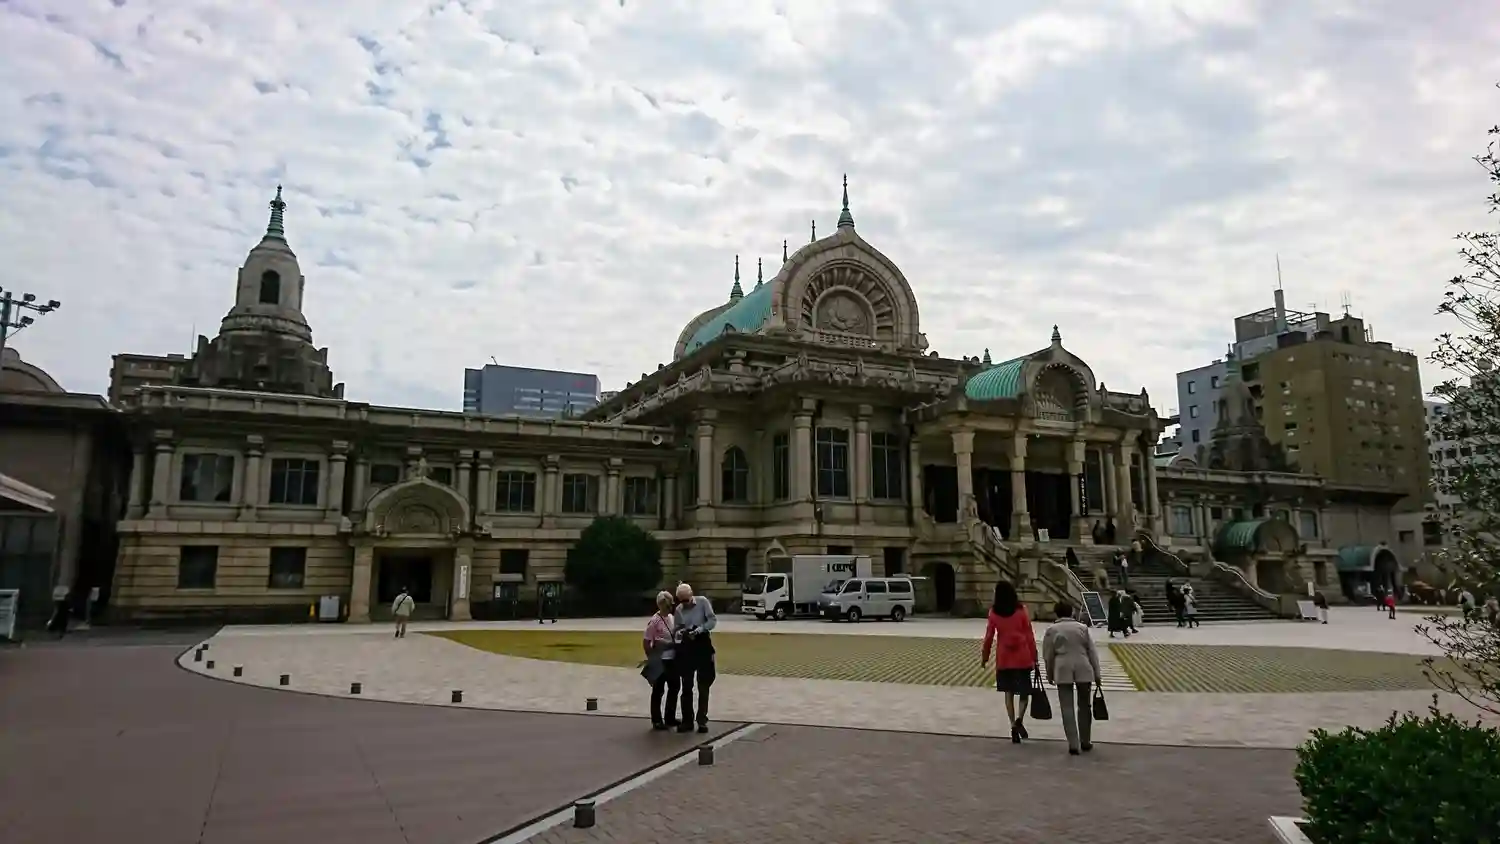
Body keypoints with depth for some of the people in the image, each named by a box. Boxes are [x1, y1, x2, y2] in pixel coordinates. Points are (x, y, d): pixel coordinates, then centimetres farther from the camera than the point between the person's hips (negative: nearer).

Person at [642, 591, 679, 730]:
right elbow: (646, 643, -14)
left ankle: (670, 718, 28)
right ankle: (656, 721, 15)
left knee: (674, 688, 14)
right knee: (658, 691, 4)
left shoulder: (671, 618, 6)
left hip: (672, 659, 7)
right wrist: (651, 660, -9)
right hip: (660, 661, -7)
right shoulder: (654, 621, -16)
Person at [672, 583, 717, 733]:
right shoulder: (678, 610, 3)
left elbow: (713, 620, -9)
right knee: (686, 686, 7)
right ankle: (687, 721, 15)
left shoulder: (703, 602, -5)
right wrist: (678, 633, -16)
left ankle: (702, 720, 11)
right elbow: (675, 631, 8)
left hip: (703, 645, -3)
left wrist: (699, 630, -23)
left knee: (703, 685, 3)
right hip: (686, 647, 3)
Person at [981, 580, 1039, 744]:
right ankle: (1019, 720, -12)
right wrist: (1034, 657, 4)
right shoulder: (1021, 610, -6)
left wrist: (984, 656, 14)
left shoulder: (994, 612, -3)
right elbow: (1029, 635, -4)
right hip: (1022, 657, -1)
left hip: (1003, 658, 1)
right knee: (1024, 692, 10)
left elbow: (989, 636, 2)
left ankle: (1013, 726, 8)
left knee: (1009, 693, 11)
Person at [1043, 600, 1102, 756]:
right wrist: (1096, 674, 8)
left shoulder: (1052, 630, 3)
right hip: (1083, 669, 2)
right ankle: (1085, 742, 23)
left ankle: (1073, 744, -4)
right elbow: (1093, 652, 4)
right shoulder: (1083, 627, 7)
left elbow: (1048, 656, 3)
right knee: (1084, 706, 15)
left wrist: (1050, 675, 14)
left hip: (1063, 671, -2)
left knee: (1067, 708, 1)